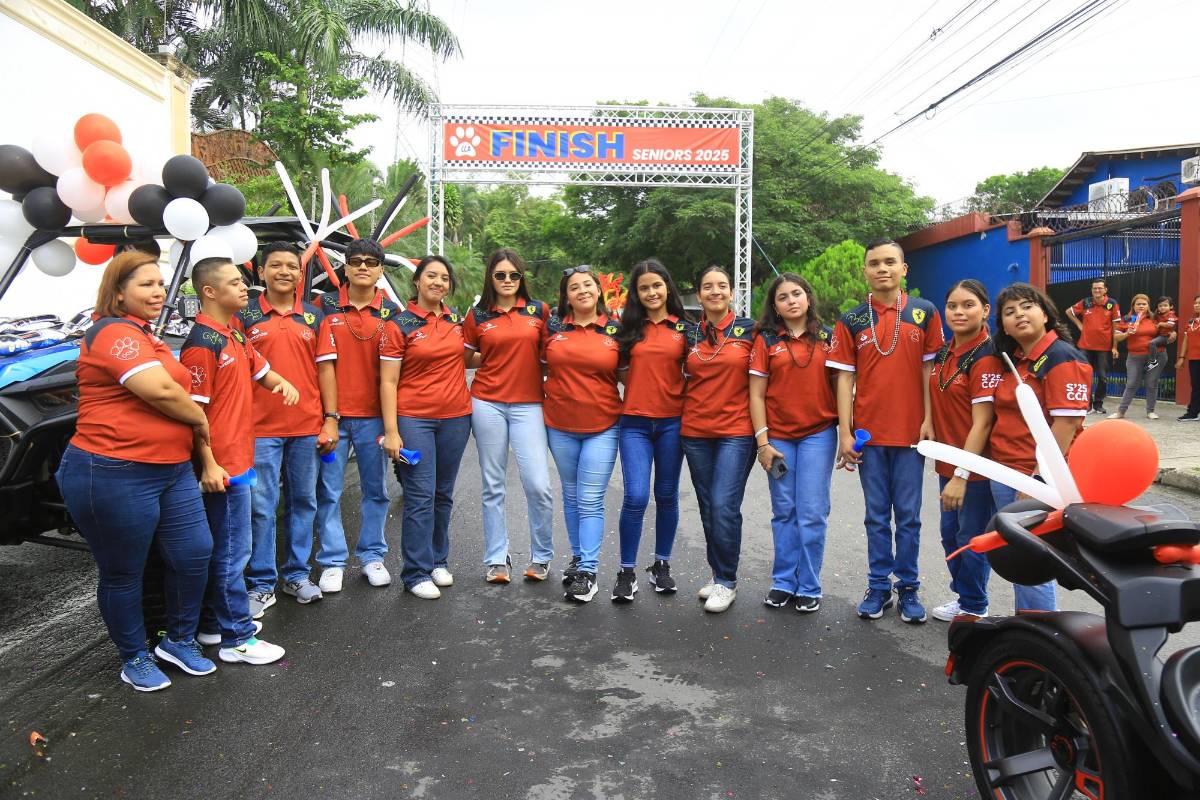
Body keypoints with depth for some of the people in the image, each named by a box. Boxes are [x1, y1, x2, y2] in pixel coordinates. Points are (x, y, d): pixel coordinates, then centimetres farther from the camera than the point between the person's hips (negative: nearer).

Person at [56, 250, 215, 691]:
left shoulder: (144, 336, 17)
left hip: (172, 469, 9)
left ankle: (179, 640, 29)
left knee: (194, 554, 10)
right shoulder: (113, 333, -15)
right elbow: (160, 391, -25)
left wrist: (193, 422, 15)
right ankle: (134, 658, 25)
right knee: (123, 574, 8)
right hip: (116, 476, -9)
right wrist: (200, 419, -9)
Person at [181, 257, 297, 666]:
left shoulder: (234, 335, 11)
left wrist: (284, 384, 1)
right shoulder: (202, 344, -16)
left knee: (223, 547, 17)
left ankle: (215, 623, 29)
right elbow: (194, 409, -18)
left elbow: (260, 369, 24)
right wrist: (209, 464, -20)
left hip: (239, 457, 10)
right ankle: (237, 639, 6)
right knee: (232, 550, -3)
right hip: (222, 464, -10)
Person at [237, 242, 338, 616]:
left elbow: (324, 369, 8)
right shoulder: (244, 315, 2)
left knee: (303, 501, 11)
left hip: (308, 427, 3)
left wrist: (331, 419, 2)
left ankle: (297, 574, 25)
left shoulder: (314, 316, 9)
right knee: (261, 508, 1)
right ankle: (262, 584, 12)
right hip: (260, 428, -3)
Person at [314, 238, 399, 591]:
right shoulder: (327, 305, 1)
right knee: (329, 490, 3)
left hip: (373, 414, 1)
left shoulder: (391, 312, 4)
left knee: (376, 489, 10)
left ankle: (372, 555, 25)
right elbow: (324, 361, -2)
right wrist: (328, 415, -8)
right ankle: (332, 561, 15)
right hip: (333, 412, -1)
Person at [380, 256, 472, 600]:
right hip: (414, 419, -4)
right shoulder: (399, 325, -5)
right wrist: (391, 432, -13)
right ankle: (417, 572, 6)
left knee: (443, 494, 13)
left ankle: (438, 560, 27)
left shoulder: (457, 320, 8)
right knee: (420, 497, -4)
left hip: (455, 417, 4)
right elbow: (388, 382, -7)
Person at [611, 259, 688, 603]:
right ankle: (627, 572, 5)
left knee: (667, 496, 9)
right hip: (635, 422, -1)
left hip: (672, 422, 1)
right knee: (636, 497, -9)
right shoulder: (629, 327, 7)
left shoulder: (684, 328, 6)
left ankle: (661, 565, 25)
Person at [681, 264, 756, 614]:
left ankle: (727, 581, 5)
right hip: (695, 431, 4)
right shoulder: (690, 333, 8)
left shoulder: (749, 329, -1)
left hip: (736, 431, -4)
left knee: (724, 507, -9)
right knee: (707, 508, 10)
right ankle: (718, 574, 24)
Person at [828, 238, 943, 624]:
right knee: (877, 516, 10)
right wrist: (845, 433, -4)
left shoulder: (925, 313, 2)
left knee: (908, 516, 7)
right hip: (868, 433, 1)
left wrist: (929, 421, -5)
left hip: (910, 432, -1)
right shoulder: (851, 321, 2)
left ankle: (908, 588, 19)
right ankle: (879, 586, 20)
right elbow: (845, 377, 1)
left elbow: (929, 368, 2)